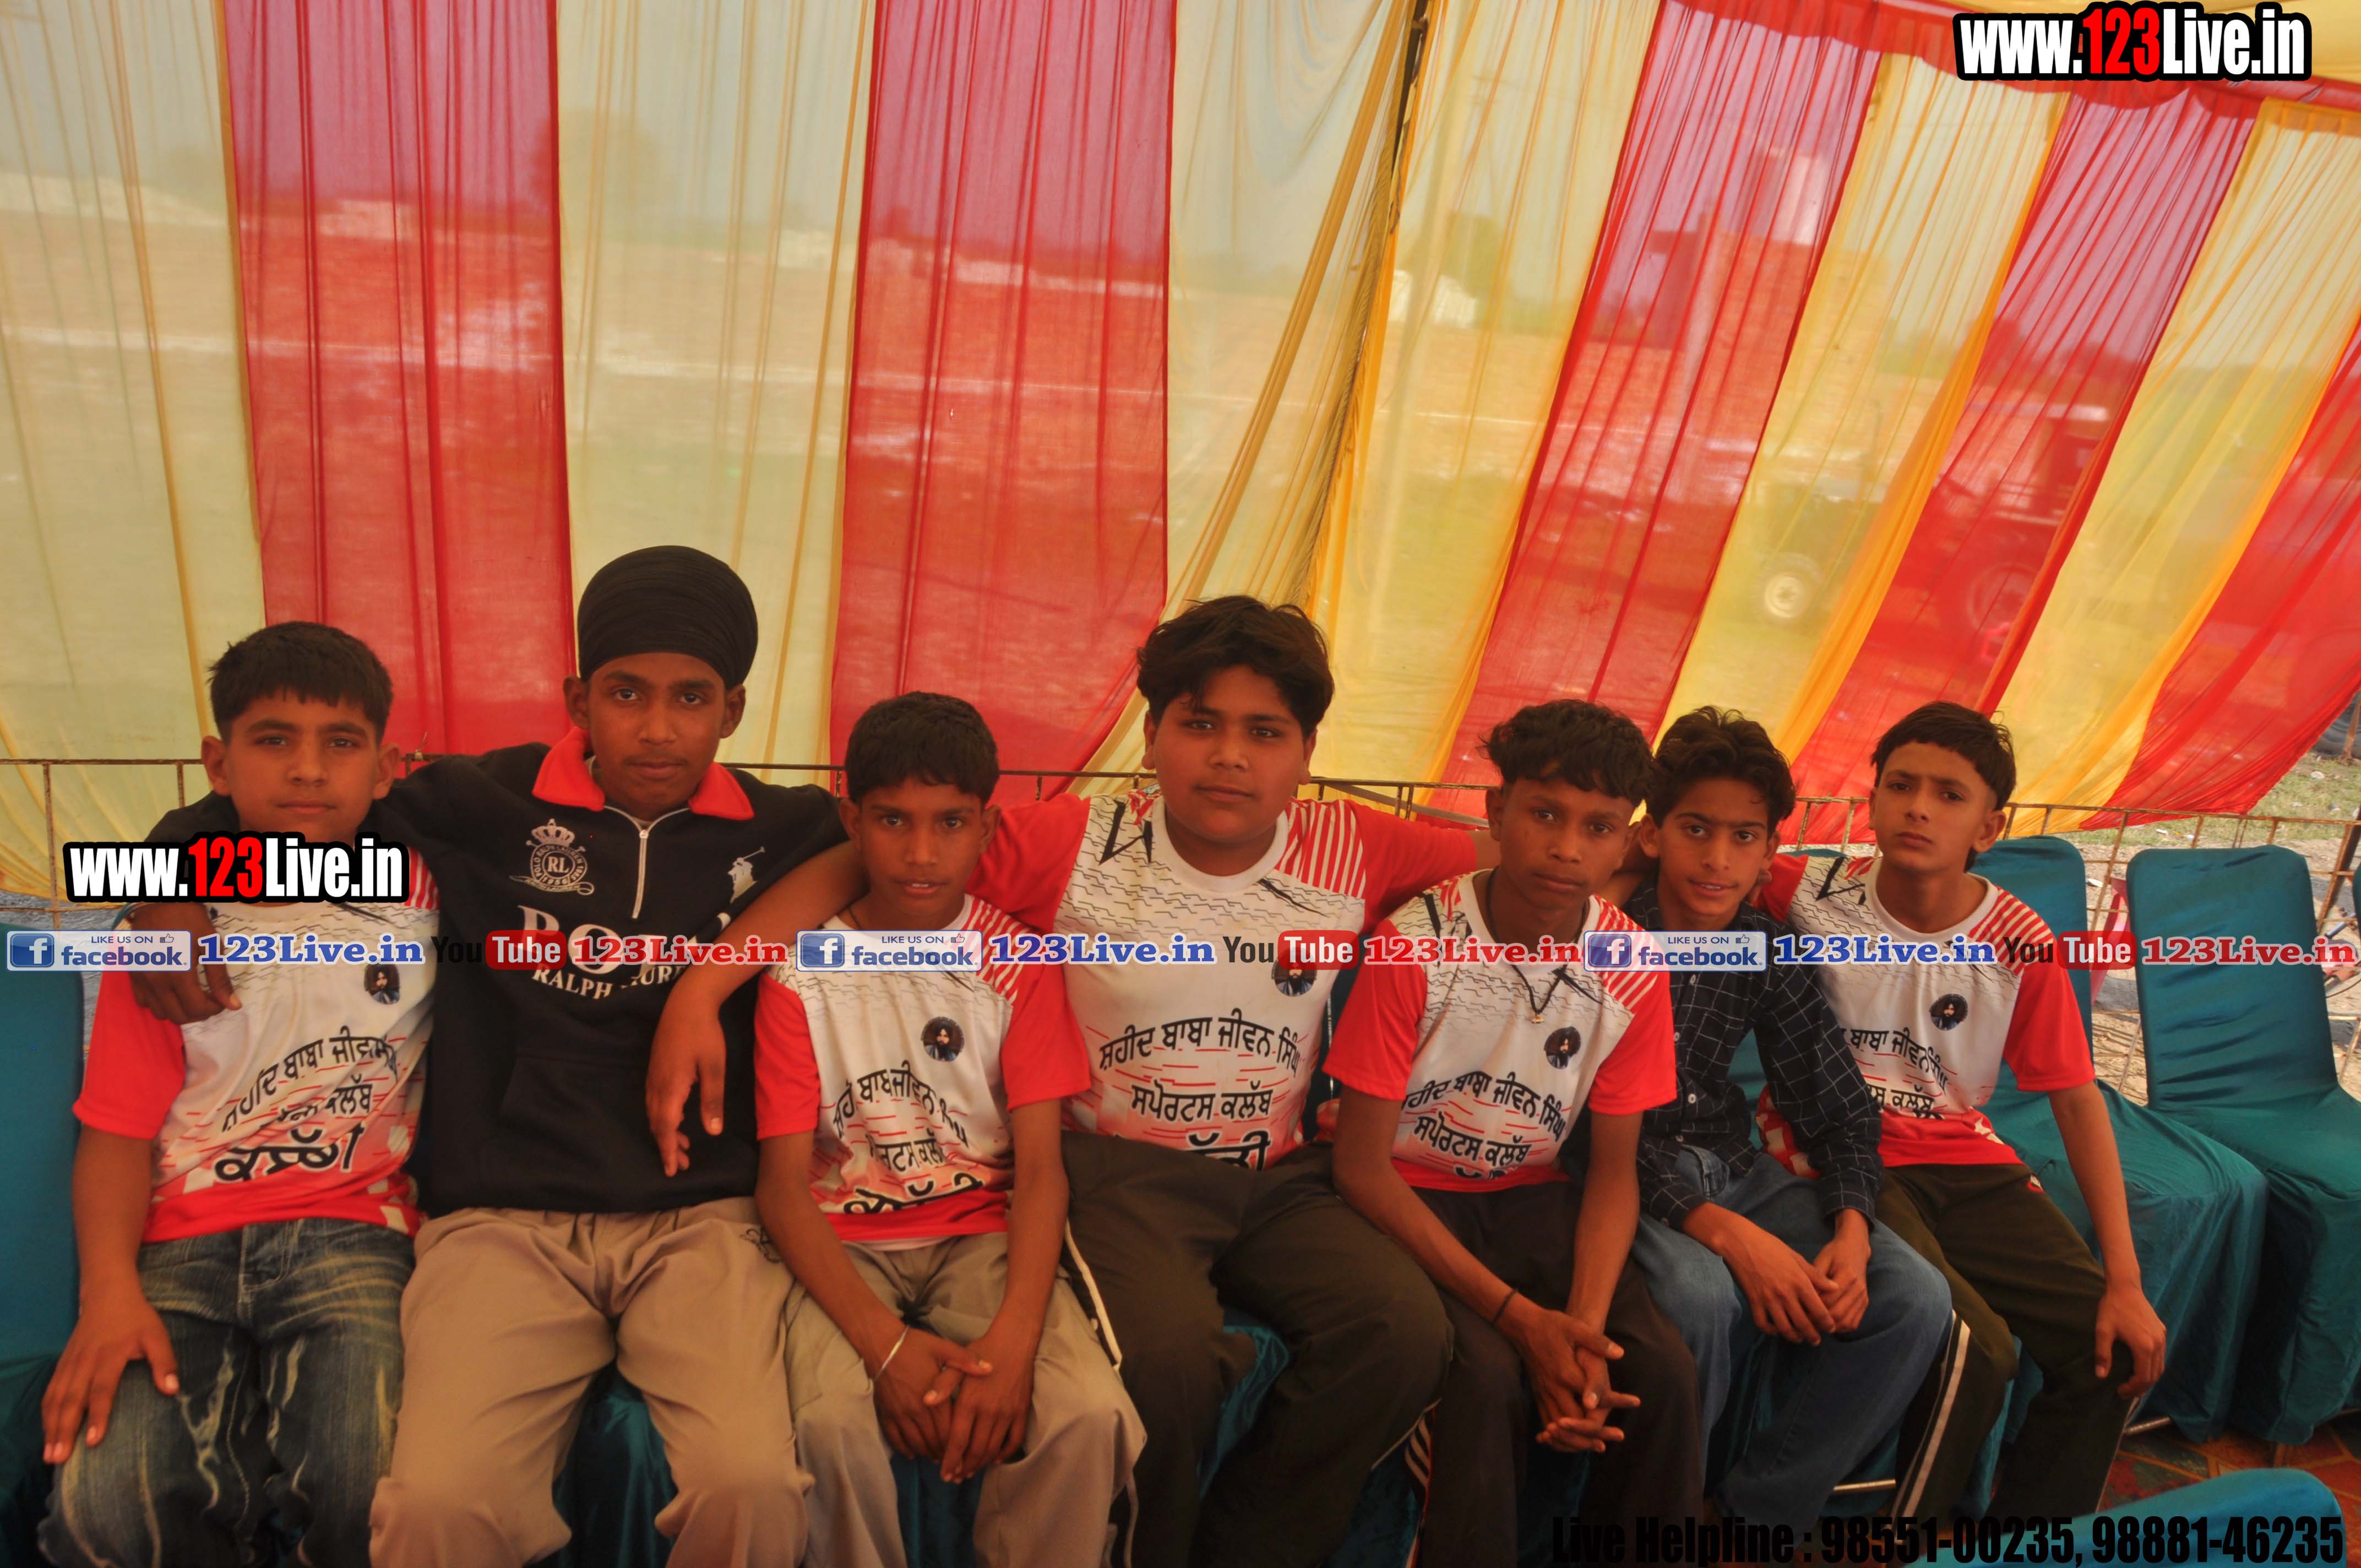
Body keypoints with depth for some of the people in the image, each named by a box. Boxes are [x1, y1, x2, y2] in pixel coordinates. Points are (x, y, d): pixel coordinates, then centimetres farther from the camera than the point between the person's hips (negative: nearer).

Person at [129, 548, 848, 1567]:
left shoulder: (780, 833, 7)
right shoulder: (486, 806, 8)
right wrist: (168, 894, -2)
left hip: (702, 1219, 0)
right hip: (504, 1218, 0)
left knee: (751, 1481, -26)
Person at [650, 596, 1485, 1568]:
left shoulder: (1351, 854, 0)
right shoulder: (1077, 848, -8)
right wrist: (699, 989, -20)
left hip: (1280, 1176, 3)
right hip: (1119, 1164, -3)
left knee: (1405, 1333, -23)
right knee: (1170, 1352, -33)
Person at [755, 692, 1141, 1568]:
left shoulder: (1020, 965, 0)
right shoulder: (802, 976, -3)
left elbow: (1040, 1168, -5)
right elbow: (784, 1184, -6)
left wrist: (1012, 1342, -21)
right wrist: (884, 1343, -21)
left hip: (983, 1237, 1)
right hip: (846, 1245, 0)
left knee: (1091, 1416, -25)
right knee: (835, 1420, -30)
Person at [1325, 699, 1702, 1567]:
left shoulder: (1634, 973, -7)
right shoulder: (1416, 947, -19)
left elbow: (1613, 1170, 0)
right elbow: (1361, 1165, -17)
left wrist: (1586, 1323, -18)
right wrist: (1518, 1316, -23)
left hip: (1533, 1195, 4)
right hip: (1411, 1197, -4)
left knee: (1660, 1369, -17)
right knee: (1486, 1375, -28)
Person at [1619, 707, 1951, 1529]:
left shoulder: (1772, 955, 2)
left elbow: (1841, 1114, 6)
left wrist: (1851, 1231, -14)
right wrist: (1726, 1233, -28)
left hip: (1733, 1167, 6)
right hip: (1628, 1175, -6)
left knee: (1915, 1299, -12)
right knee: (1699, 1297, -36)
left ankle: (1760, 1511, 1)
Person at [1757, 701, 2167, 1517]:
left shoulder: (2020, 945, -3)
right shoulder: (1811, 895, -10)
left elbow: (2078, 1100, 1)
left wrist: (2124, 1279, -3)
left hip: (1964, 1158, 5)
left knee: (2115, 1351, -7)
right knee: (1971, 1350, -25)